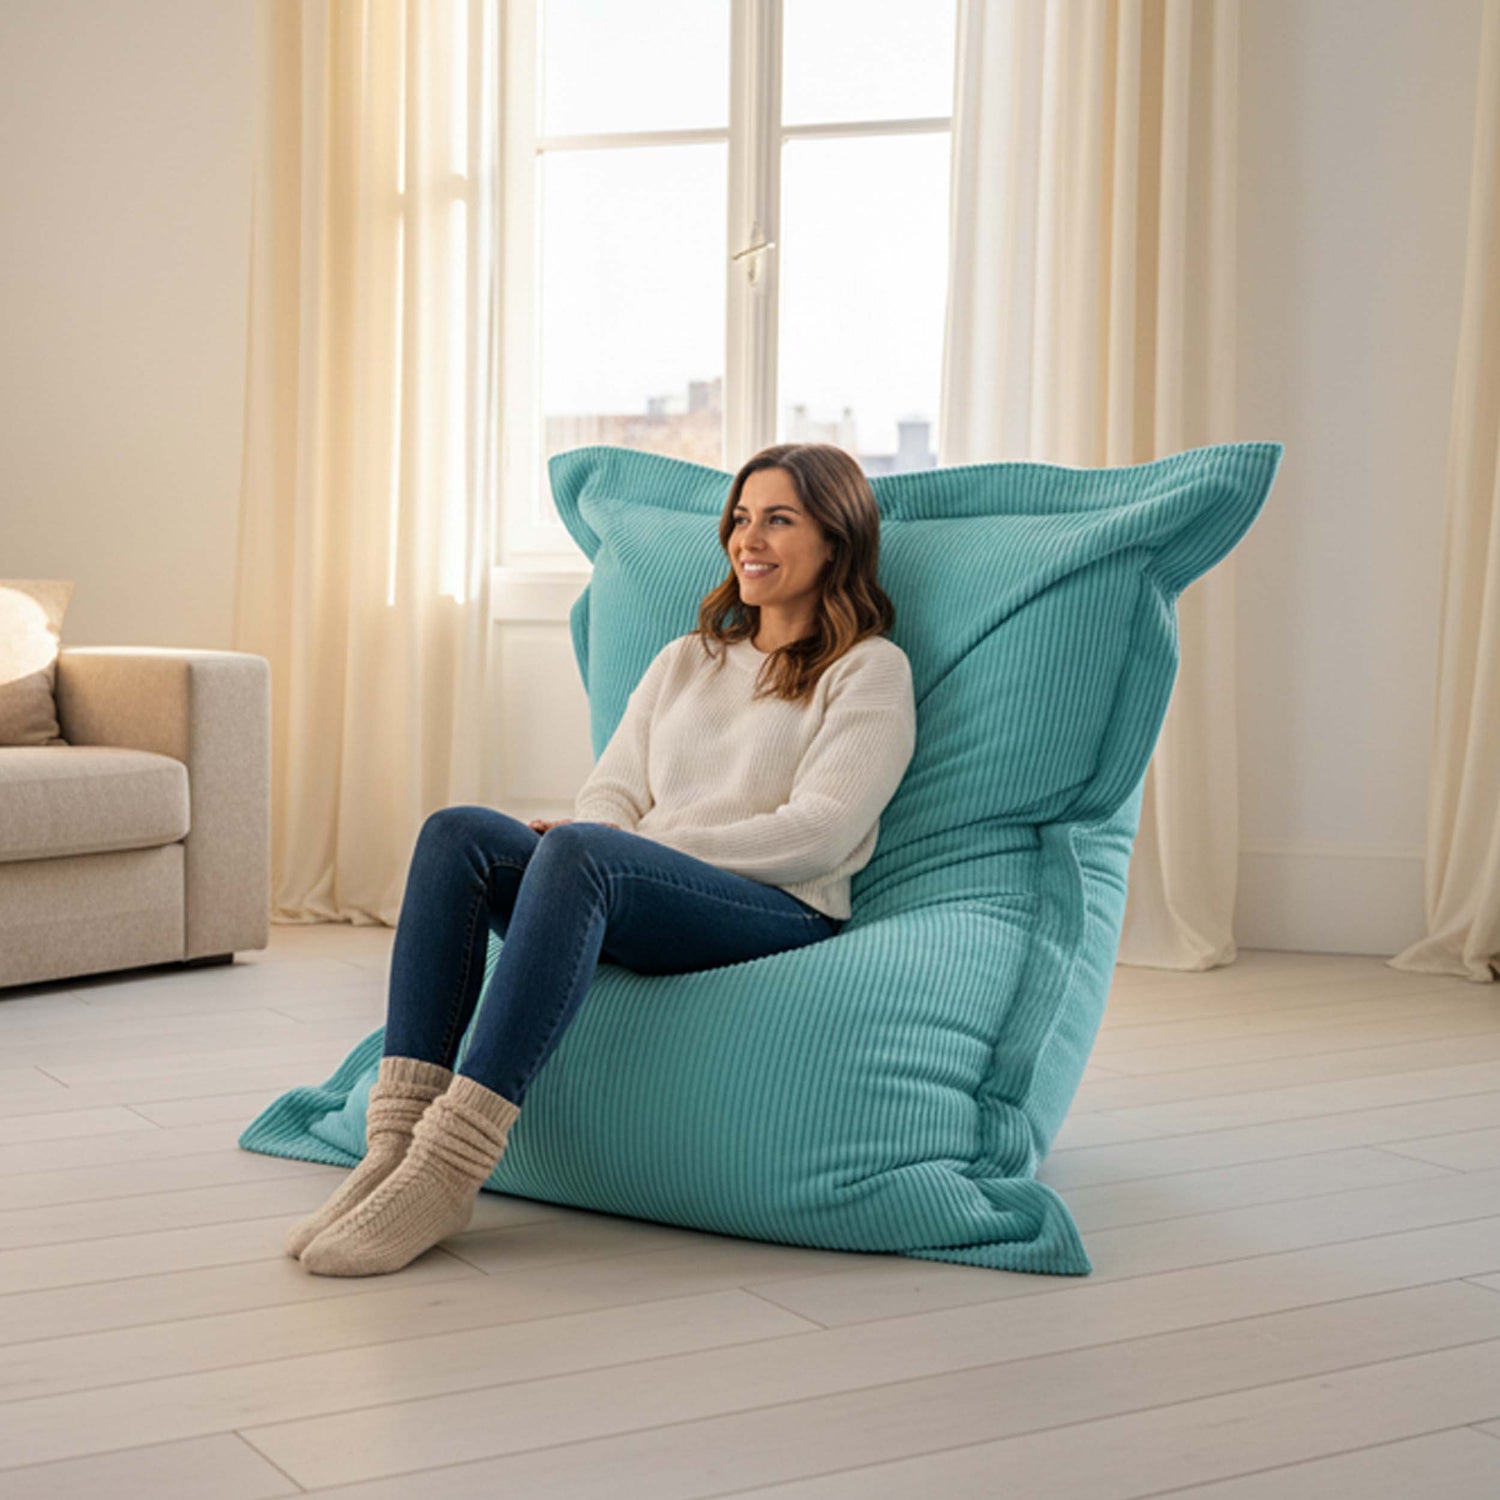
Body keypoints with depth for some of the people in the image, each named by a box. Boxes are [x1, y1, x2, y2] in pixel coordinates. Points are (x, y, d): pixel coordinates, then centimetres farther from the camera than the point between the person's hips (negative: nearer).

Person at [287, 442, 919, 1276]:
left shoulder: (870, 670, 8)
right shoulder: (687, 659, 28)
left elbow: (819, 834, -6)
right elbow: (612, 791, 18)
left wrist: (652, 844, -12)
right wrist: (588, 836, -7)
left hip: (785, 921, -6)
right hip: (644, 916, 6)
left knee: (581, 851, -35)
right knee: (458, 833, -21)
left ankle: (449, 1167, -41)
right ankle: (396, 1143, -32)